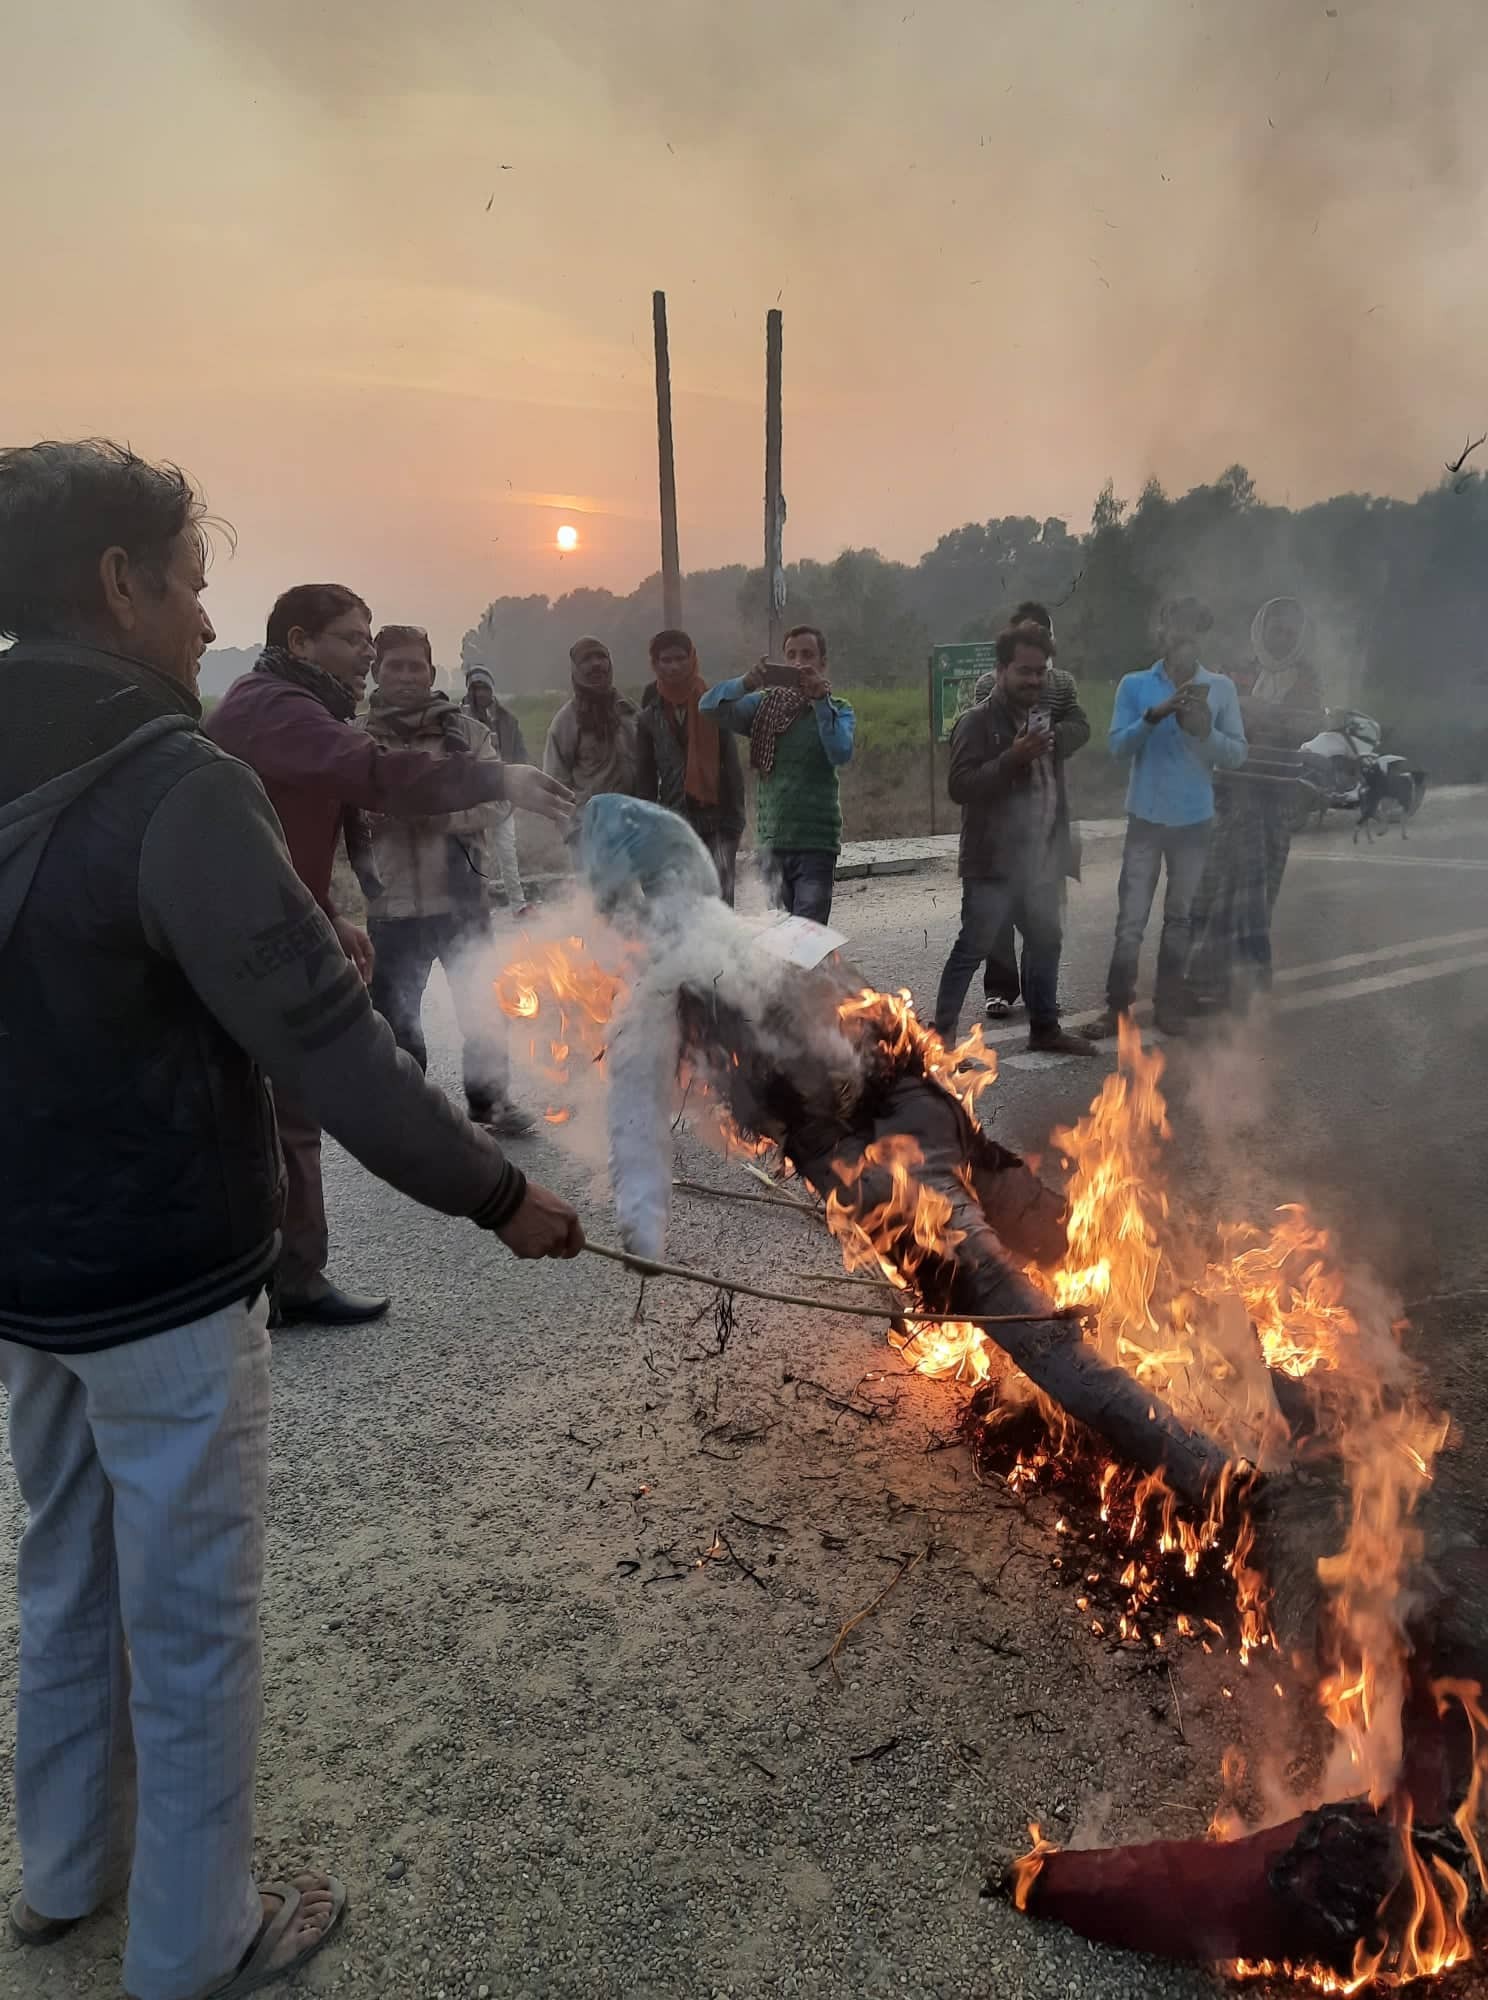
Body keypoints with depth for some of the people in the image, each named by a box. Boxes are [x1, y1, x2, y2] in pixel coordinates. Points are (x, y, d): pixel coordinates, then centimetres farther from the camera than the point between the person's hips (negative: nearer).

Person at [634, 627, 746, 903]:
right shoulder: (650, 717, 7)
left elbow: (732, 766, 0)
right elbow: (645, 777, 9)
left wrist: (735, 818, -6)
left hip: (716, 821, -2)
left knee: (720, 899, -10)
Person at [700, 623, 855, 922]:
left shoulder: (837, 710, 4)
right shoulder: (766, 704, 11)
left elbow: (842, 753, -15)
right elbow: (709, 707, -2)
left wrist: (820, 702, -23)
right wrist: (746, 684, -20)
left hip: (816, 844, -3)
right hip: (771, 841, 3)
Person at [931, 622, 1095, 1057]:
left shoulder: (1048, 712, 11)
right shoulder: (977, 721, -11)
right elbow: (961, 786, -20)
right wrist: (1013, 757, -27)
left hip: (1044, 858, 8)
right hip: (995, 861, -7)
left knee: (1046, 941, 16)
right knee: (973, 946, -4)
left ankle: (1044, 1027, 30)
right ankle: (943, 1030, 6)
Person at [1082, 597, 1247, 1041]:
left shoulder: (1221, 688, 2)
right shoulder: (1135, 685, 1)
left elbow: (1237, 756, -1)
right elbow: (1118, 746, -9)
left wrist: (1206, 730, -18)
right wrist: (1154, 716, -24)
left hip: (1194, 820, 1)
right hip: (1146, 818, -1)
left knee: (1180, 916, 10)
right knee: (1131, 918, -3)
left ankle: (1169, 1003, 19)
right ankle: (1117, 1006, 3)